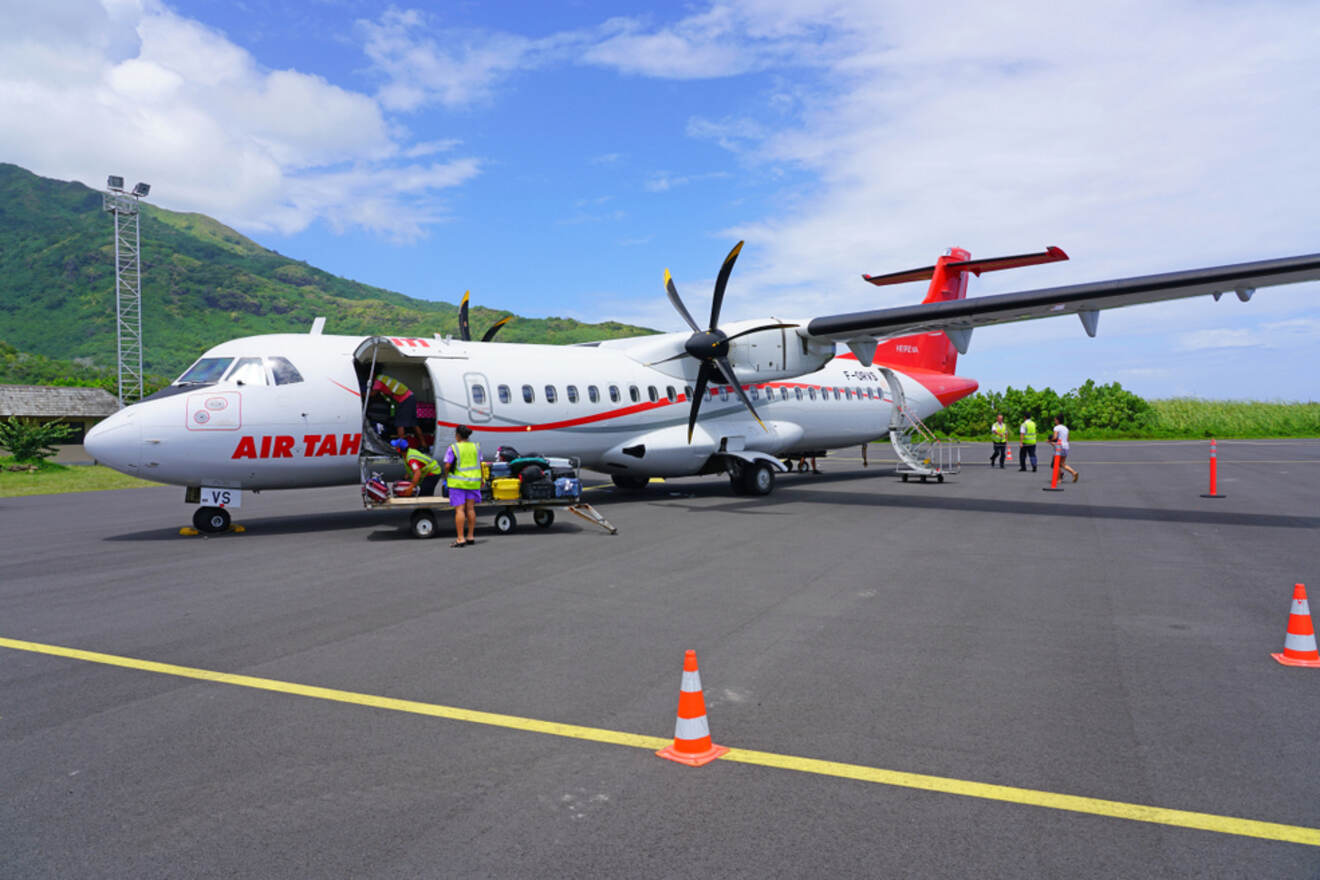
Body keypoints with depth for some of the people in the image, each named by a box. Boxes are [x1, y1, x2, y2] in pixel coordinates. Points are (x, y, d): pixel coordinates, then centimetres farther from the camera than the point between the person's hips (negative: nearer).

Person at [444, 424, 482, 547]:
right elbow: (480, 465, 8)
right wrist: (481, 479, 16)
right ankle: (470, 537, 15)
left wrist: (447, 475, 5)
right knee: (470, 508, 10)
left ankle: (460, 539, -8)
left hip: (458, 482, -5)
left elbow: (447, 465, -13)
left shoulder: (453, 448, -9)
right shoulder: (476, 447, 6)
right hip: (473, 481, 5)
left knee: (459, 509, -5)